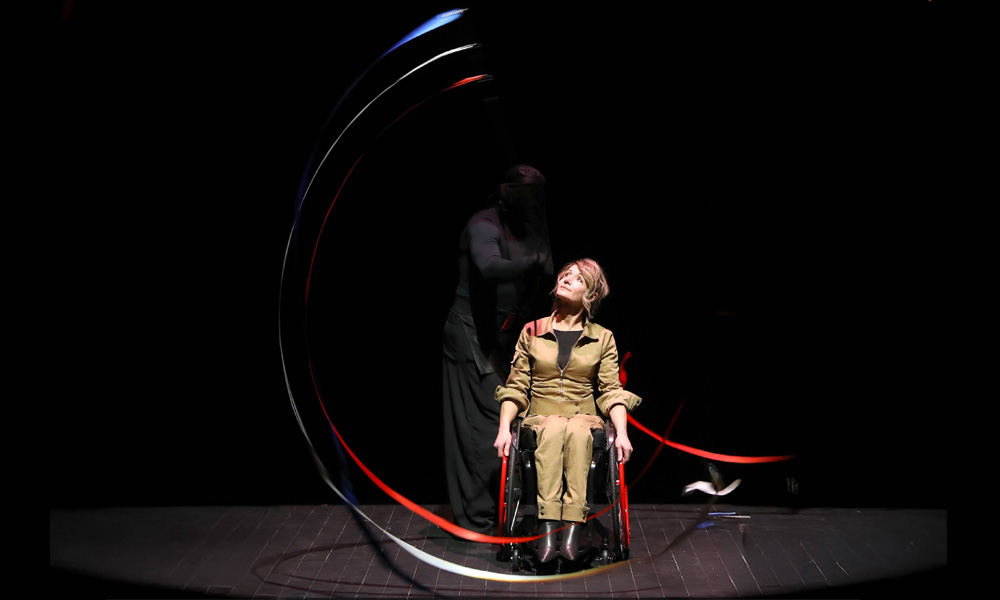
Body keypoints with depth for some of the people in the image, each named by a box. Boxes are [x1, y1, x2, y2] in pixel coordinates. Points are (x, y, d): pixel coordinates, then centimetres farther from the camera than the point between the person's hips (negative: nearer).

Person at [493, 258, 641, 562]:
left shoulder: (603, 338, 11)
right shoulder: (531, 332, 13)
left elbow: (612, 391, 4)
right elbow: (515, 387, 9)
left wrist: (622, 432, -12)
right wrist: (504, 428, -6)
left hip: (584, 418, 0)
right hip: (541, 417, 0)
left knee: (577, 431, -36)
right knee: (553, 430, -36)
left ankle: (572, 528, -48)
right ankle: (548, 527, -49)